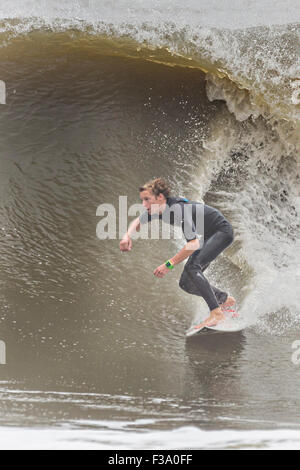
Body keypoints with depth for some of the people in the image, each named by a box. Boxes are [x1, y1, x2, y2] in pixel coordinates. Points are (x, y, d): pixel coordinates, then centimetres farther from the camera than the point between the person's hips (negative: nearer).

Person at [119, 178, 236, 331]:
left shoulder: (178, 209, -33)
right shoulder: (158, 209, -7)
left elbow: (194, 244, -39)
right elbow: (138, 222, 11)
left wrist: (169, 265, -38)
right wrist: (127, 236, -11)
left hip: (223, 232, -9)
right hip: (208, 237, 9)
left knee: (192, 267, -30)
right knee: (186, 284, 4)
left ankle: (217, 313, -28)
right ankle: (225, 299, 22)